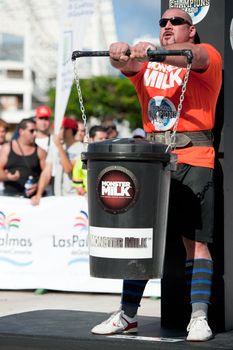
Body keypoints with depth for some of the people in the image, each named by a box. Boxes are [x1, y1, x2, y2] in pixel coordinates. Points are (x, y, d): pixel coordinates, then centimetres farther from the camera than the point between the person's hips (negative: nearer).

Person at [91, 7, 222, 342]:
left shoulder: (207, 55, 5)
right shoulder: (145, 63, 17)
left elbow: (192, 57, -18)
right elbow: (125, 64, -4)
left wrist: (153, 51, -37)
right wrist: (120, 53, -29)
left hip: (194, 160, -4)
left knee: (196, 240, -6)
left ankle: (199, 317, -3)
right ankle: (128, 314, 10)